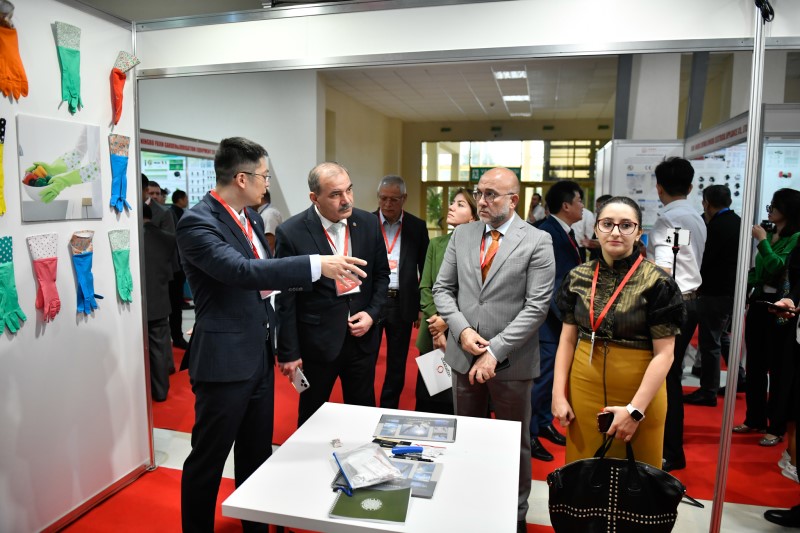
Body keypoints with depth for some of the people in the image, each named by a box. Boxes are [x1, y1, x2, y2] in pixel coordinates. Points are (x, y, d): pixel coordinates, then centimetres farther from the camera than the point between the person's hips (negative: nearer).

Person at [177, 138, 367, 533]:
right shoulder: (197, 222, -18)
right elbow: (243, 271, -31)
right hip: (225, 360, -8)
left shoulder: (250, 216, 8)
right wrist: (317, 264, -34)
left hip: (259, 354, 8)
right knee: (208, 460, 10)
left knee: (257, 455, 22)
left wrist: (323, 273, 5)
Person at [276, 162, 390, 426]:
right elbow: (285, 298, -10)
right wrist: (288, 352, -8)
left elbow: (381, 274, 9)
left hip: (362, 336, 3)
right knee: (312, 415, 18)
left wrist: (372, 313, -5)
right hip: (317, 342, -3)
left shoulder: (368, 223, -2)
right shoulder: (291, 233, -14)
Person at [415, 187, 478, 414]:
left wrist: (449, 321, -13)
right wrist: (436, 326, -9)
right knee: (427, 399, 12)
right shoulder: (436, 244, 7)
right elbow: (424, 288, 2)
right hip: (433, 335, 4)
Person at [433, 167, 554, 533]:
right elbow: (443, 289, 5)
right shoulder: (461, 235, 4)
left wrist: (495, 351, -18)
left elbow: (537, 306, -14)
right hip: (463, 356, 4)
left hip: (512, 361, -3)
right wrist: (462, 330, -11)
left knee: (515, 443, 15)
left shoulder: (537, 241, -8)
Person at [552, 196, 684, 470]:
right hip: (584, 389, 3)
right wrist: (559, 394, -1)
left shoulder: (657, 282, -10)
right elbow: (567, 339, 6)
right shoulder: (578, 276, 2)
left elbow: (664, 354, -11)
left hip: (638, 393, -3)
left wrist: (635, 409, -16)